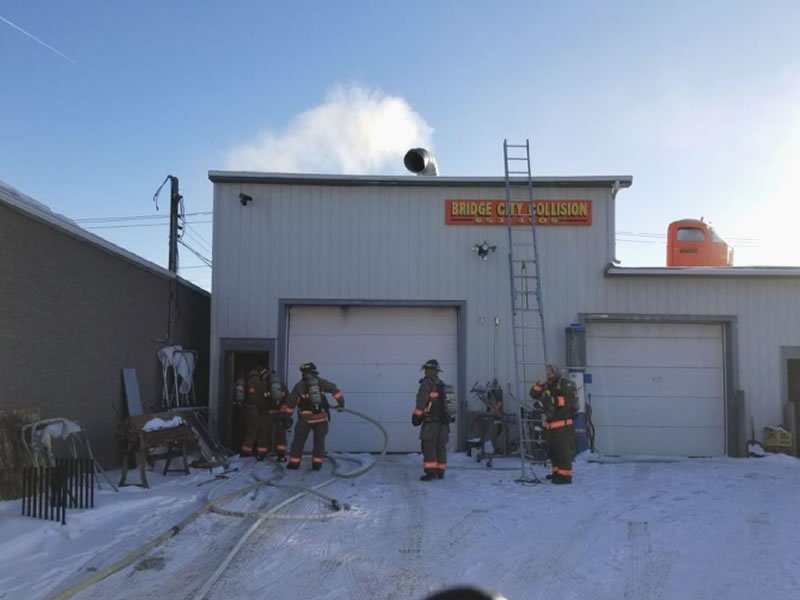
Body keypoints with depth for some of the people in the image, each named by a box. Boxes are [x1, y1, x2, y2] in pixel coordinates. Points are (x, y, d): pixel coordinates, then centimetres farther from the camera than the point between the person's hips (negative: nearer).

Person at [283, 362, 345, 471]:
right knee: (319, 440, 13)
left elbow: (290, 403, 2)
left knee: (298, 440, 11)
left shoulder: (299, 386, 0)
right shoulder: (321, 382, 3)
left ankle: (294, 462, 13)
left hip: (306, 418, -1)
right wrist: (340, 403, 8)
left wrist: (285, 415, 12)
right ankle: (317, 463, 9)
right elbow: (335, 390, -1)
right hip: (322, 417, 2)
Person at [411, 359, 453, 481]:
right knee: (441, 446, 11)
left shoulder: (427, 383, -7)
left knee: (429, 446, -6)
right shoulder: (442, 385, 18)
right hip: (444, 420, 8)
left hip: (431, 421, -8)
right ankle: (440, 472, 14)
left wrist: (417, 416, -15)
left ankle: (430, 472, -12)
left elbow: (421, 401, -16)